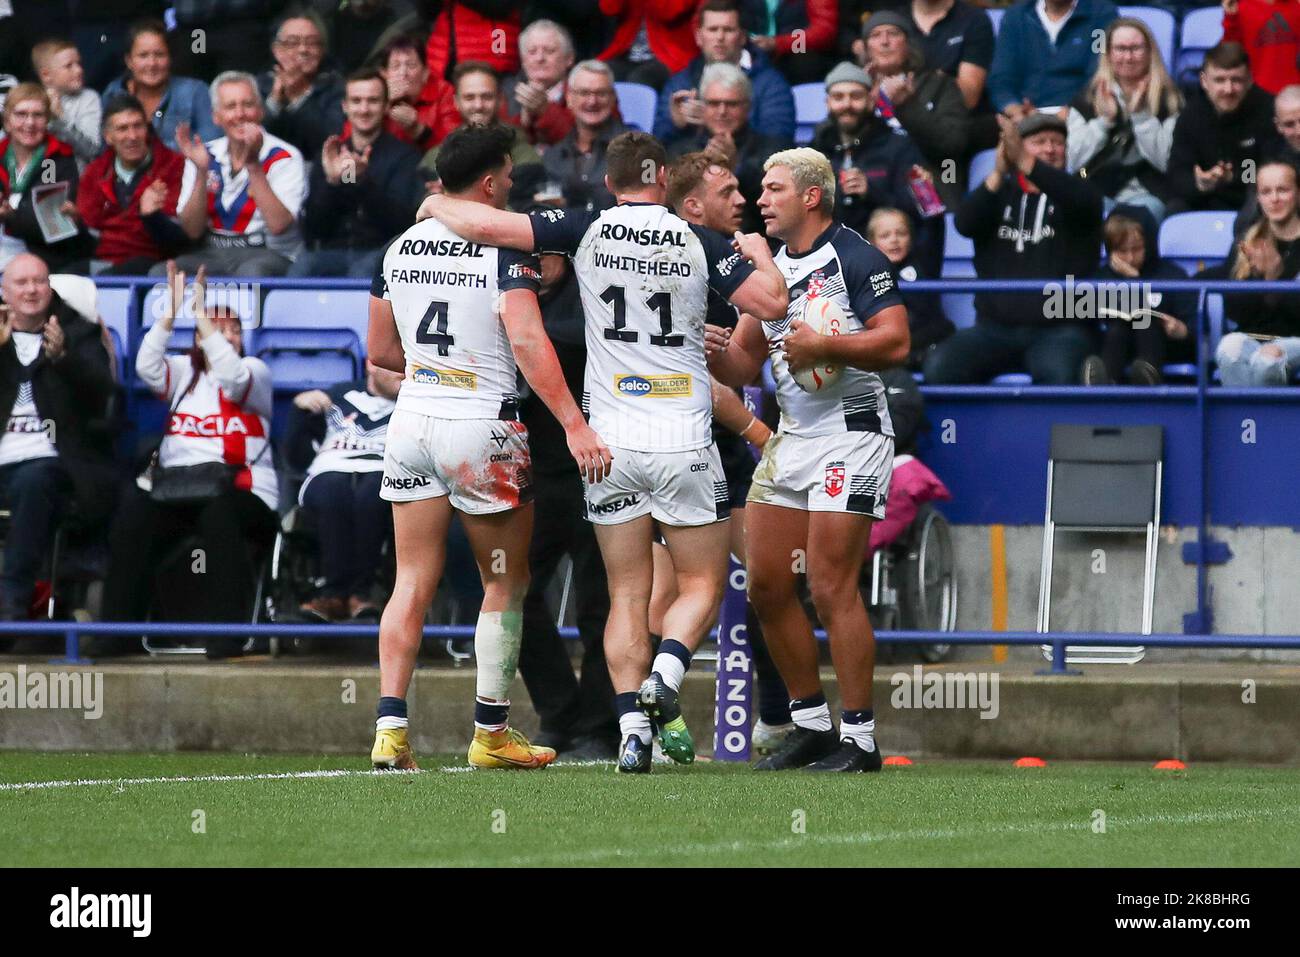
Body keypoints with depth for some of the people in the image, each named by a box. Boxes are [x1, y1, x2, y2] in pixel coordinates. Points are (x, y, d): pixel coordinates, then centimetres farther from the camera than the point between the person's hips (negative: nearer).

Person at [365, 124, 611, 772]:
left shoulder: (401, 249, 8)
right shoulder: (504, 250, -10)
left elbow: (381, 351, 15)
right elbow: (528, 342, -22)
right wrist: (575, 426, -25)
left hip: (412, 420, 5)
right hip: (480, 426, -5)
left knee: (413, 583, 6)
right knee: (506, 585, 9)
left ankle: (390, 727, -6)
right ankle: (491, 735, 13)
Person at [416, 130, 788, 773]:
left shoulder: (587, 232, -2)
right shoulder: (700, 243, -3)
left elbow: (481, 225, -7)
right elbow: (771, 301, -4)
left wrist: (437, 206, 14)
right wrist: (759, 254, 16)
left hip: (609, 442, 1)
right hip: (683, 442, -1)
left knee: (627, 595, 7)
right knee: (702, 585, 9)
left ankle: (632, 726, -4)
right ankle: (663, 678, -17)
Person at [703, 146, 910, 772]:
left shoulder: (854, 258, -10)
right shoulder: (769, 268, 15)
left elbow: (894, 342, -18)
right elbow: (743, 366, 17)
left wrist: (823, 346, -25)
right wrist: (717, 353, -4)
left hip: (850, 434, -8)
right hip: (791, 435, 8)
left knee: (830, 588, -12)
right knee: (767, 585, 5)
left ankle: (859, 738, -6)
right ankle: (811, 723, 18)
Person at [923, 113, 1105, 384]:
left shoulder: (1070, 192, 10)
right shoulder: (1001, 193, 15)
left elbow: (1083, 200, -16)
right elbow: (965, 224, -5)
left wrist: (1027, 164, -30)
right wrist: (998, 174, -22)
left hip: (1061, 329, -2)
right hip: (995, 328, 2)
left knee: (1058, 375, -36)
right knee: (940, 367, -23)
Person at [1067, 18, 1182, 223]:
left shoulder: (1169, 99, 10)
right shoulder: (1087, 100, 16)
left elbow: (1167, 161, -4)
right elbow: (1074, 162, 6)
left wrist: (1139, 114, -8)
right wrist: (1105, 119, -2)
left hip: (1148, 195, -1)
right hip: (1098, 193, 1)